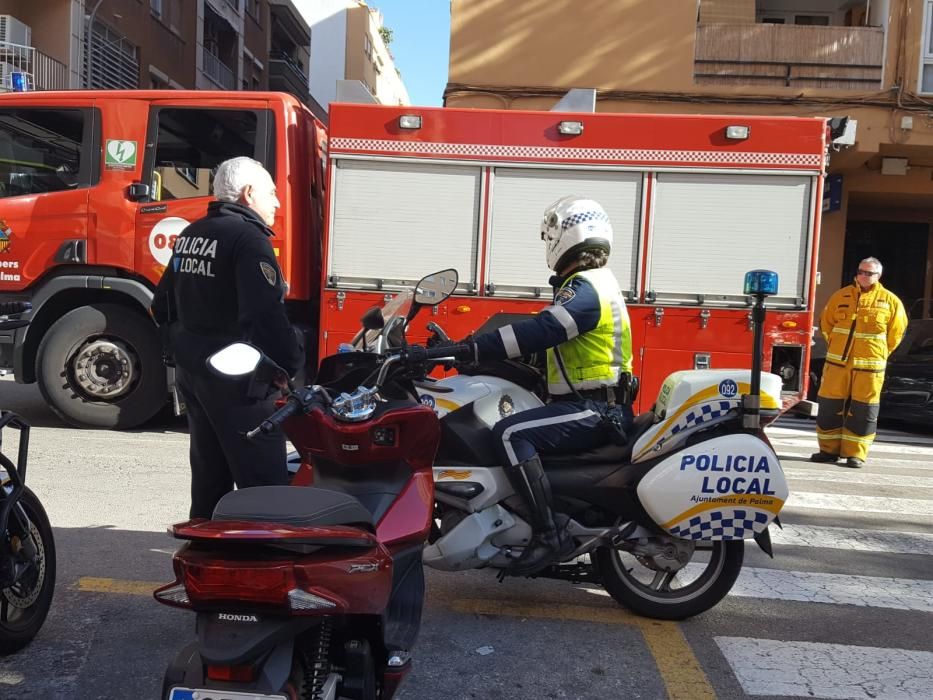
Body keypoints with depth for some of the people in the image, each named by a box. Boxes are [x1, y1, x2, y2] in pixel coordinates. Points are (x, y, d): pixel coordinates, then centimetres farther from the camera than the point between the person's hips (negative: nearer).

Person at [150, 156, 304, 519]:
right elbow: (265, 313, -26)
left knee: (209, 473, 18)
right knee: (263, 479, -6)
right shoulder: (248, 236, -14)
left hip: (190, 370, 10)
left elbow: (163, 304, 20)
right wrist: (291, 362, -18)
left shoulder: (190, 234, 14)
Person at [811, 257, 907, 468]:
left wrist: (879, 353, 10)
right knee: (830, 405, 3)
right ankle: (829, 450, 14)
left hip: (869, 365, -2)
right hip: (838, 362, 2)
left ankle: (855, 454, 9)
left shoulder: (890, 301, 3)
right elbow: (826, 323, 16)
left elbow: (896, 330, 11)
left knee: (863, 410, 0)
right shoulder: (841, 296, 7)